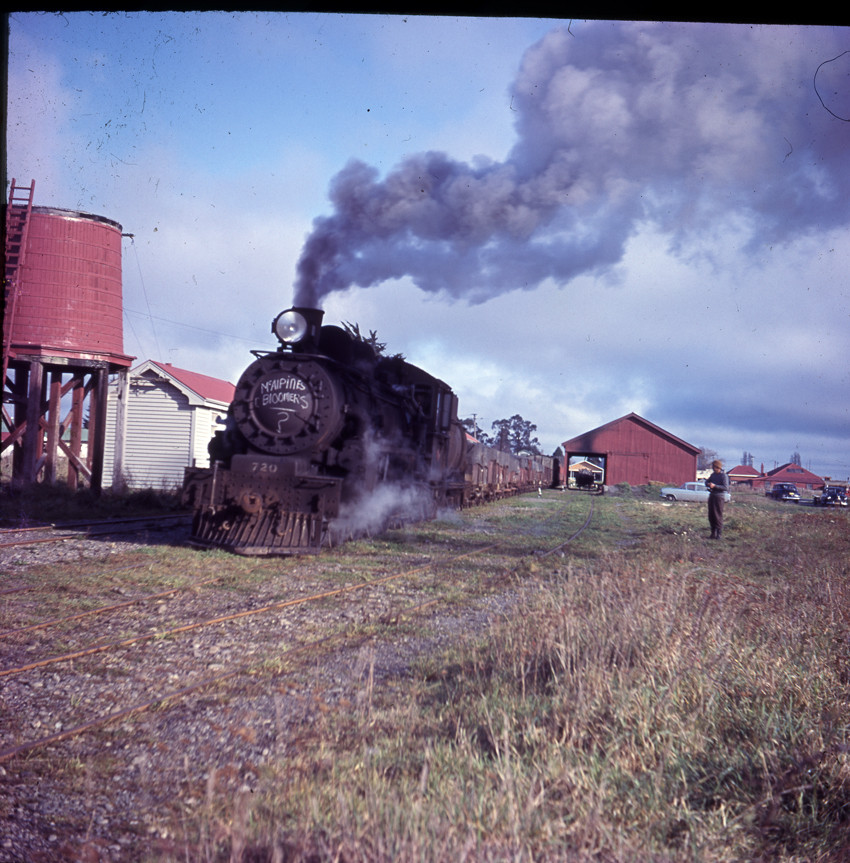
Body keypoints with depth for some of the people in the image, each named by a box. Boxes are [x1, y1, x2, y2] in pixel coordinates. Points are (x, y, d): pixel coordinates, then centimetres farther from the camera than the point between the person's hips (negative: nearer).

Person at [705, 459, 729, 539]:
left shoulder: (723, 476, -9)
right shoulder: (713, 474, 13)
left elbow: (726, 488, -17)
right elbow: (707, 482, 24)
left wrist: (715, 486, -22)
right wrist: (708, 484, 0)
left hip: (719, 497, -7)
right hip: (711, 496, 7)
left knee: (718, 516, -8)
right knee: (711, 515, 7)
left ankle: (718, 533, -5)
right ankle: (713, 532, 15)